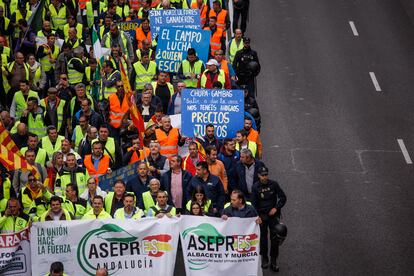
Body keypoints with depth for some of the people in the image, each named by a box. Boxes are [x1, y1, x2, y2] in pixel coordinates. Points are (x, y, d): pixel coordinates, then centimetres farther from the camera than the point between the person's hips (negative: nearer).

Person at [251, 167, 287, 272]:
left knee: (275, 238, -3)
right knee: (263, 238, 6)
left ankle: (273, 261, 6)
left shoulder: (274, 184, -4)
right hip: (262, 216, 0)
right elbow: (254, 204, -1)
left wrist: (276, 208, -9)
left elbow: (283, 198, 3)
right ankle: (264, 259, 21)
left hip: (273, 215, 0)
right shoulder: (255, 187, -5)